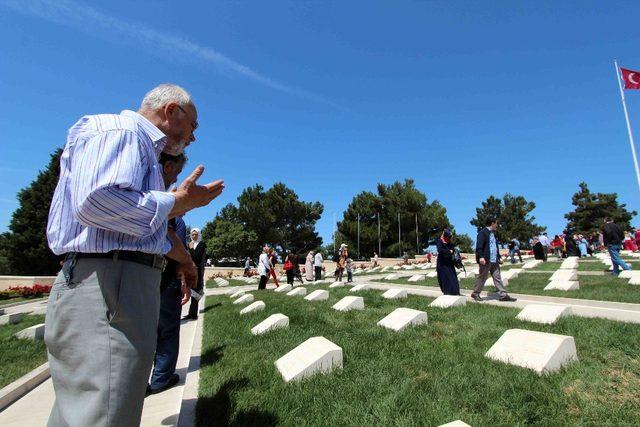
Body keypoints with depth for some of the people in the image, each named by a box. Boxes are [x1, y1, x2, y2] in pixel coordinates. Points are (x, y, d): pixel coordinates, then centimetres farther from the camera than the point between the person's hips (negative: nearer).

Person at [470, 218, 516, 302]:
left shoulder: (492, 233, 19)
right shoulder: (482, 232, -10)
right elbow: (479, 246, -18)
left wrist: (498, 258, 21)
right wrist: (481, 257, -28)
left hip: (494, 261, 8)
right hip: (486, 260, -8)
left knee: (497, 278, 8)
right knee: (482, 278, 2)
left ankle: (503, 295, 11)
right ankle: (475, 293, 14)